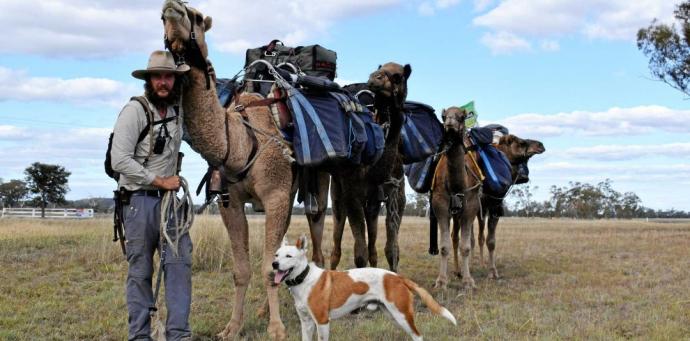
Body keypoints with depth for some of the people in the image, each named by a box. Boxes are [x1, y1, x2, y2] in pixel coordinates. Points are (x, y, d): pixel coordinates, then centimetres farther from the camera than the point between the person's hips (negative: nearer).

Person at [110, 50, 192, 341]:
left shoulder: (178, 109, 8)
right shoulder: (134, 110, -10)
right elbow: (120, 161, -16)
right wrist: (160, 182, -12)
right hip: (139, 199, -5)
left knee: (180, 261, -4)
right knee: (140, 270, 1)